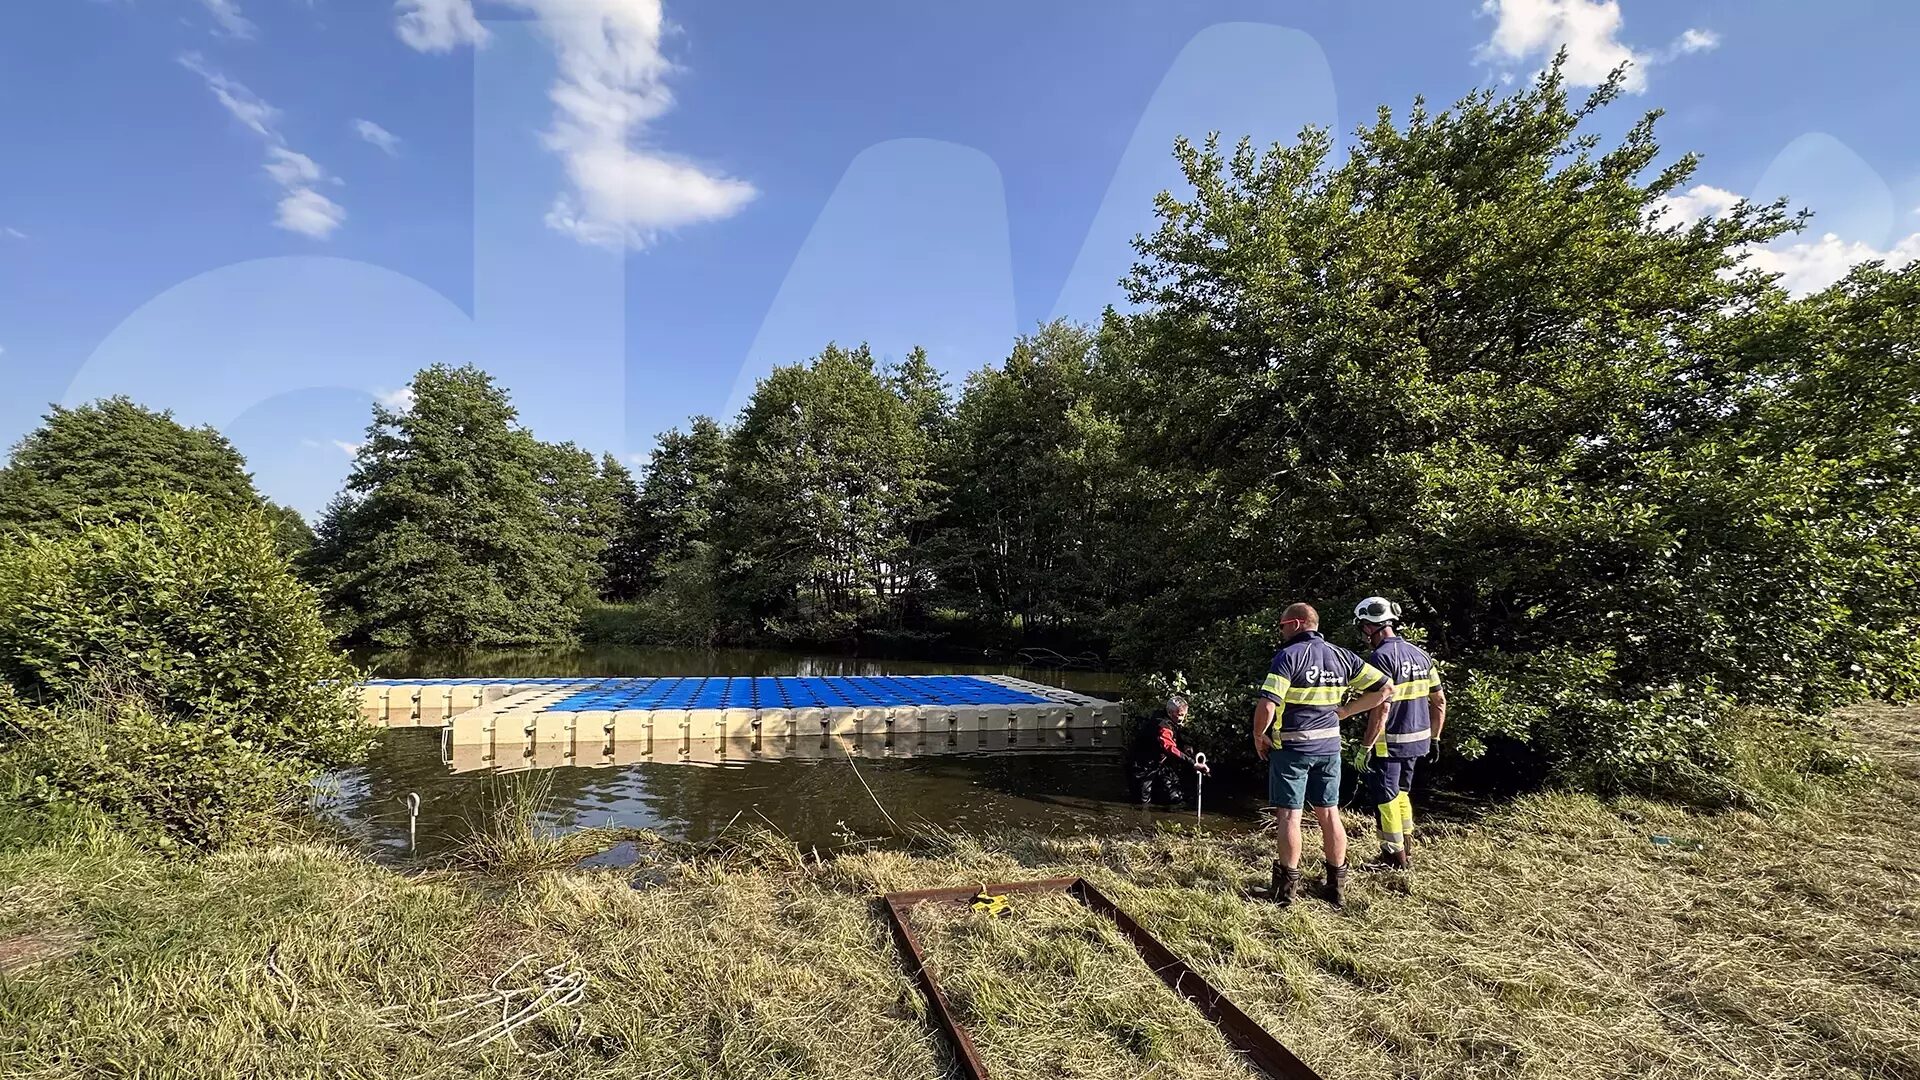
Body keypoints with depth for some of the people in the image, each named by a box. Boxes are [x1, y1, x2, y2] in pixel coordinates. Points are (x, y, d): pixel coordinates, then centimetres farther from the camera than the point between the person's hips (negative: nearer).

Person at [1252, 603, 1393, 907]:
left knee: (1289, 815, 3)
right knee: (1329, 813, 16)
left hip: (1291, 748, -6)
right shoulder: (1341, 656, 5)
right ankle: (1337, 885, 26)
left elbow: (1267, 705, -23)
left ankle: (1287, 885, 10)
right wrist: (1342, 711, 9)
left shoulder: (1288, 656, -15)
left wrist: (1258, 736, -6)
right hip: (1329, 746, 6)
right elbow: (1384, 687, 7)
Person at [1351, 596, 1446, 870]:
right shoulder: (1419, 654, 7)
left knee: (1385, 798, 5)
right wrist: (1434, 738, 22)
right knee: (1401, 792, 23)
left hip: (1389, 742, -9)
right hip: (1417, 739, 9)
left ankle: (1395, 857, 15)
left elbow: (1381, 708, -24)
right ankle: (1406, 850, 33)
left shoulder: (1381, 657, -19)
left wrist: (1365, 748, -20)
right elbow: (1439, 700, 12)